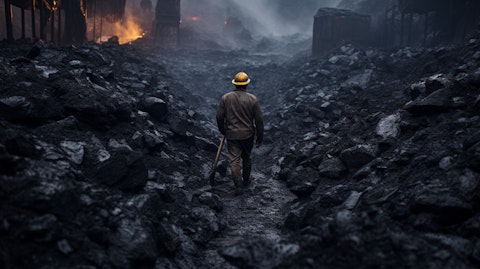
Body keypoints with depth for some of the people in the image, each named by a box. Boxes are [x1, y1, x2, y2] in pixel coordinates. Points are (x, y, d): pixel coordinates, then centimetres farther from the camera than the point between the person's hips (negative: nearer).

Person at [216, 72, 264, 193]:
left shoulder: (225, 98, -9)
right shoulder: (253, 99, -11)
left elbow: (219, 117, -3)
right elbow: (259, 120, -8)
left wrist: (222, 131, 15)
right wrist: (260, 138, 2)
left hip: (231, 135, -1)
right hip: (248, 135, 1)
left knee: (234, 161, 5)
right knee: (247, 158, 20)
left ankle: (238, 185, 2)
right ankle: (246, 181, 35)